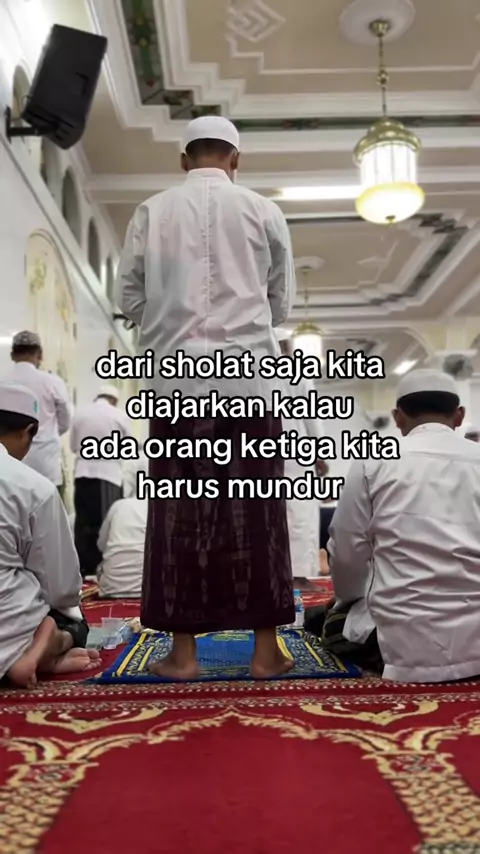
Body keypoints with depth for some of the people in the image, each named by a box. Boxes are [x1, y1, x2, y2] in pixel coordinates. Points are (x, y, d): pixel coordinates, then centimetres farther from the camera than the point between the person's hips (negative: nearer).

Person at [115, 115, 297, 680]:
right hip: (249, 373, 0)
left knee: (180, 511, 4)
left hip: (176, 375, 1)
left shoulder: (152, 212, 7)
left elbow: (129, 298, 8)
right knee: (255, 512, 3)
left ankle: (183, 651, 9)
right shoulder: (263, 211, 7)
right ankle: (266, 649, 10)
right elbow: (282, 302, 11)